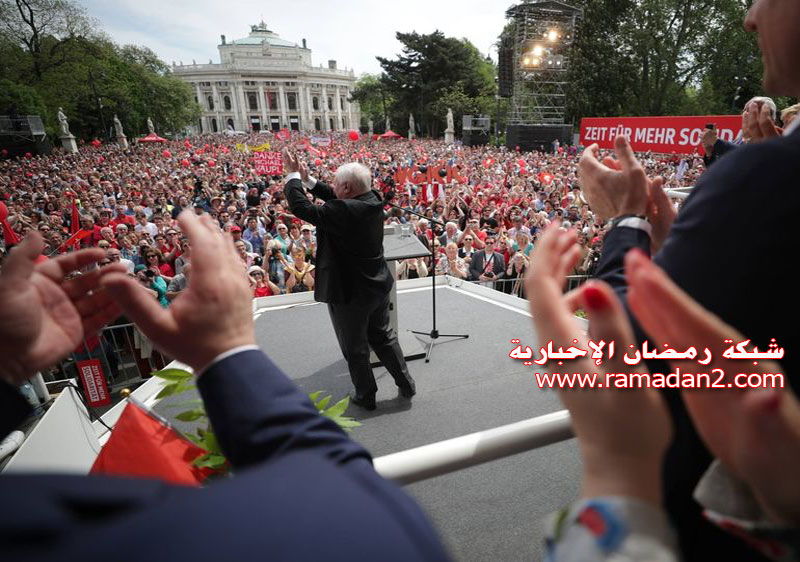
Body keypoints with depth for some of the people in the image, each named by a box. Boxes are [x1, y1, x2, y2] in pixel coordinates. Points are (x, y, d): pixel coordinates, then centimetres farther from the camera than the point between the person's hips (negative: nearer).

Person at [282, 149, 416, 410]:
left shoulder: (343, 211, -26)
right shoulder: (373, 202, -2)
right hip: (378, 286, 8)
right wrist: (308, 179, 11)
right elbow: (335, 199, 11)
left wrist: (293, 175, -7)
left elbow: (301, 207, -21)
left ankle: (366, 396, 29)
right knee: (384, 337, 23)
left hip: (349, 292, -7)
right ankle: (406, 384, 33)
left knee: (355, 349, 12)